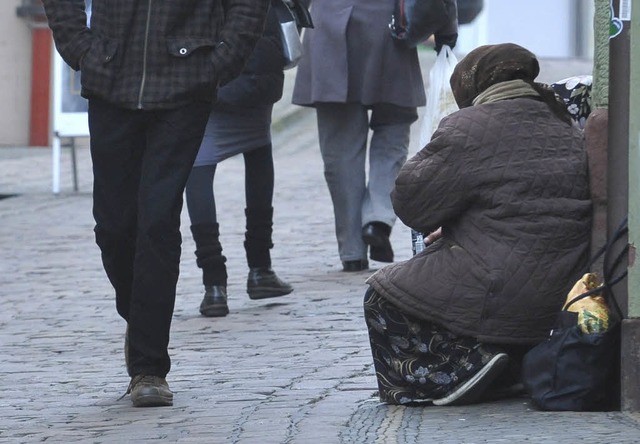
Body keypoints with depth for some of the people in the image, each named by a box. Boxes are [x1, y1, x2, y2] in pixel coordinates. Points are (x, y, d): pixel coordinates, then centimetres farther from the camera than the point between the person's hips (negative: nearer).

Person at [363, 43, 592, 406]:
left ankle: (466, 363, -4)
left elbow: (411, 204, -8)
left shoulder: (469, 130, -12)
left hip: (493, 301, -8)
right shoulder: (570, 134, 12)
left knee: (382, 297, 13)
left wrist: (425, 161, 12)